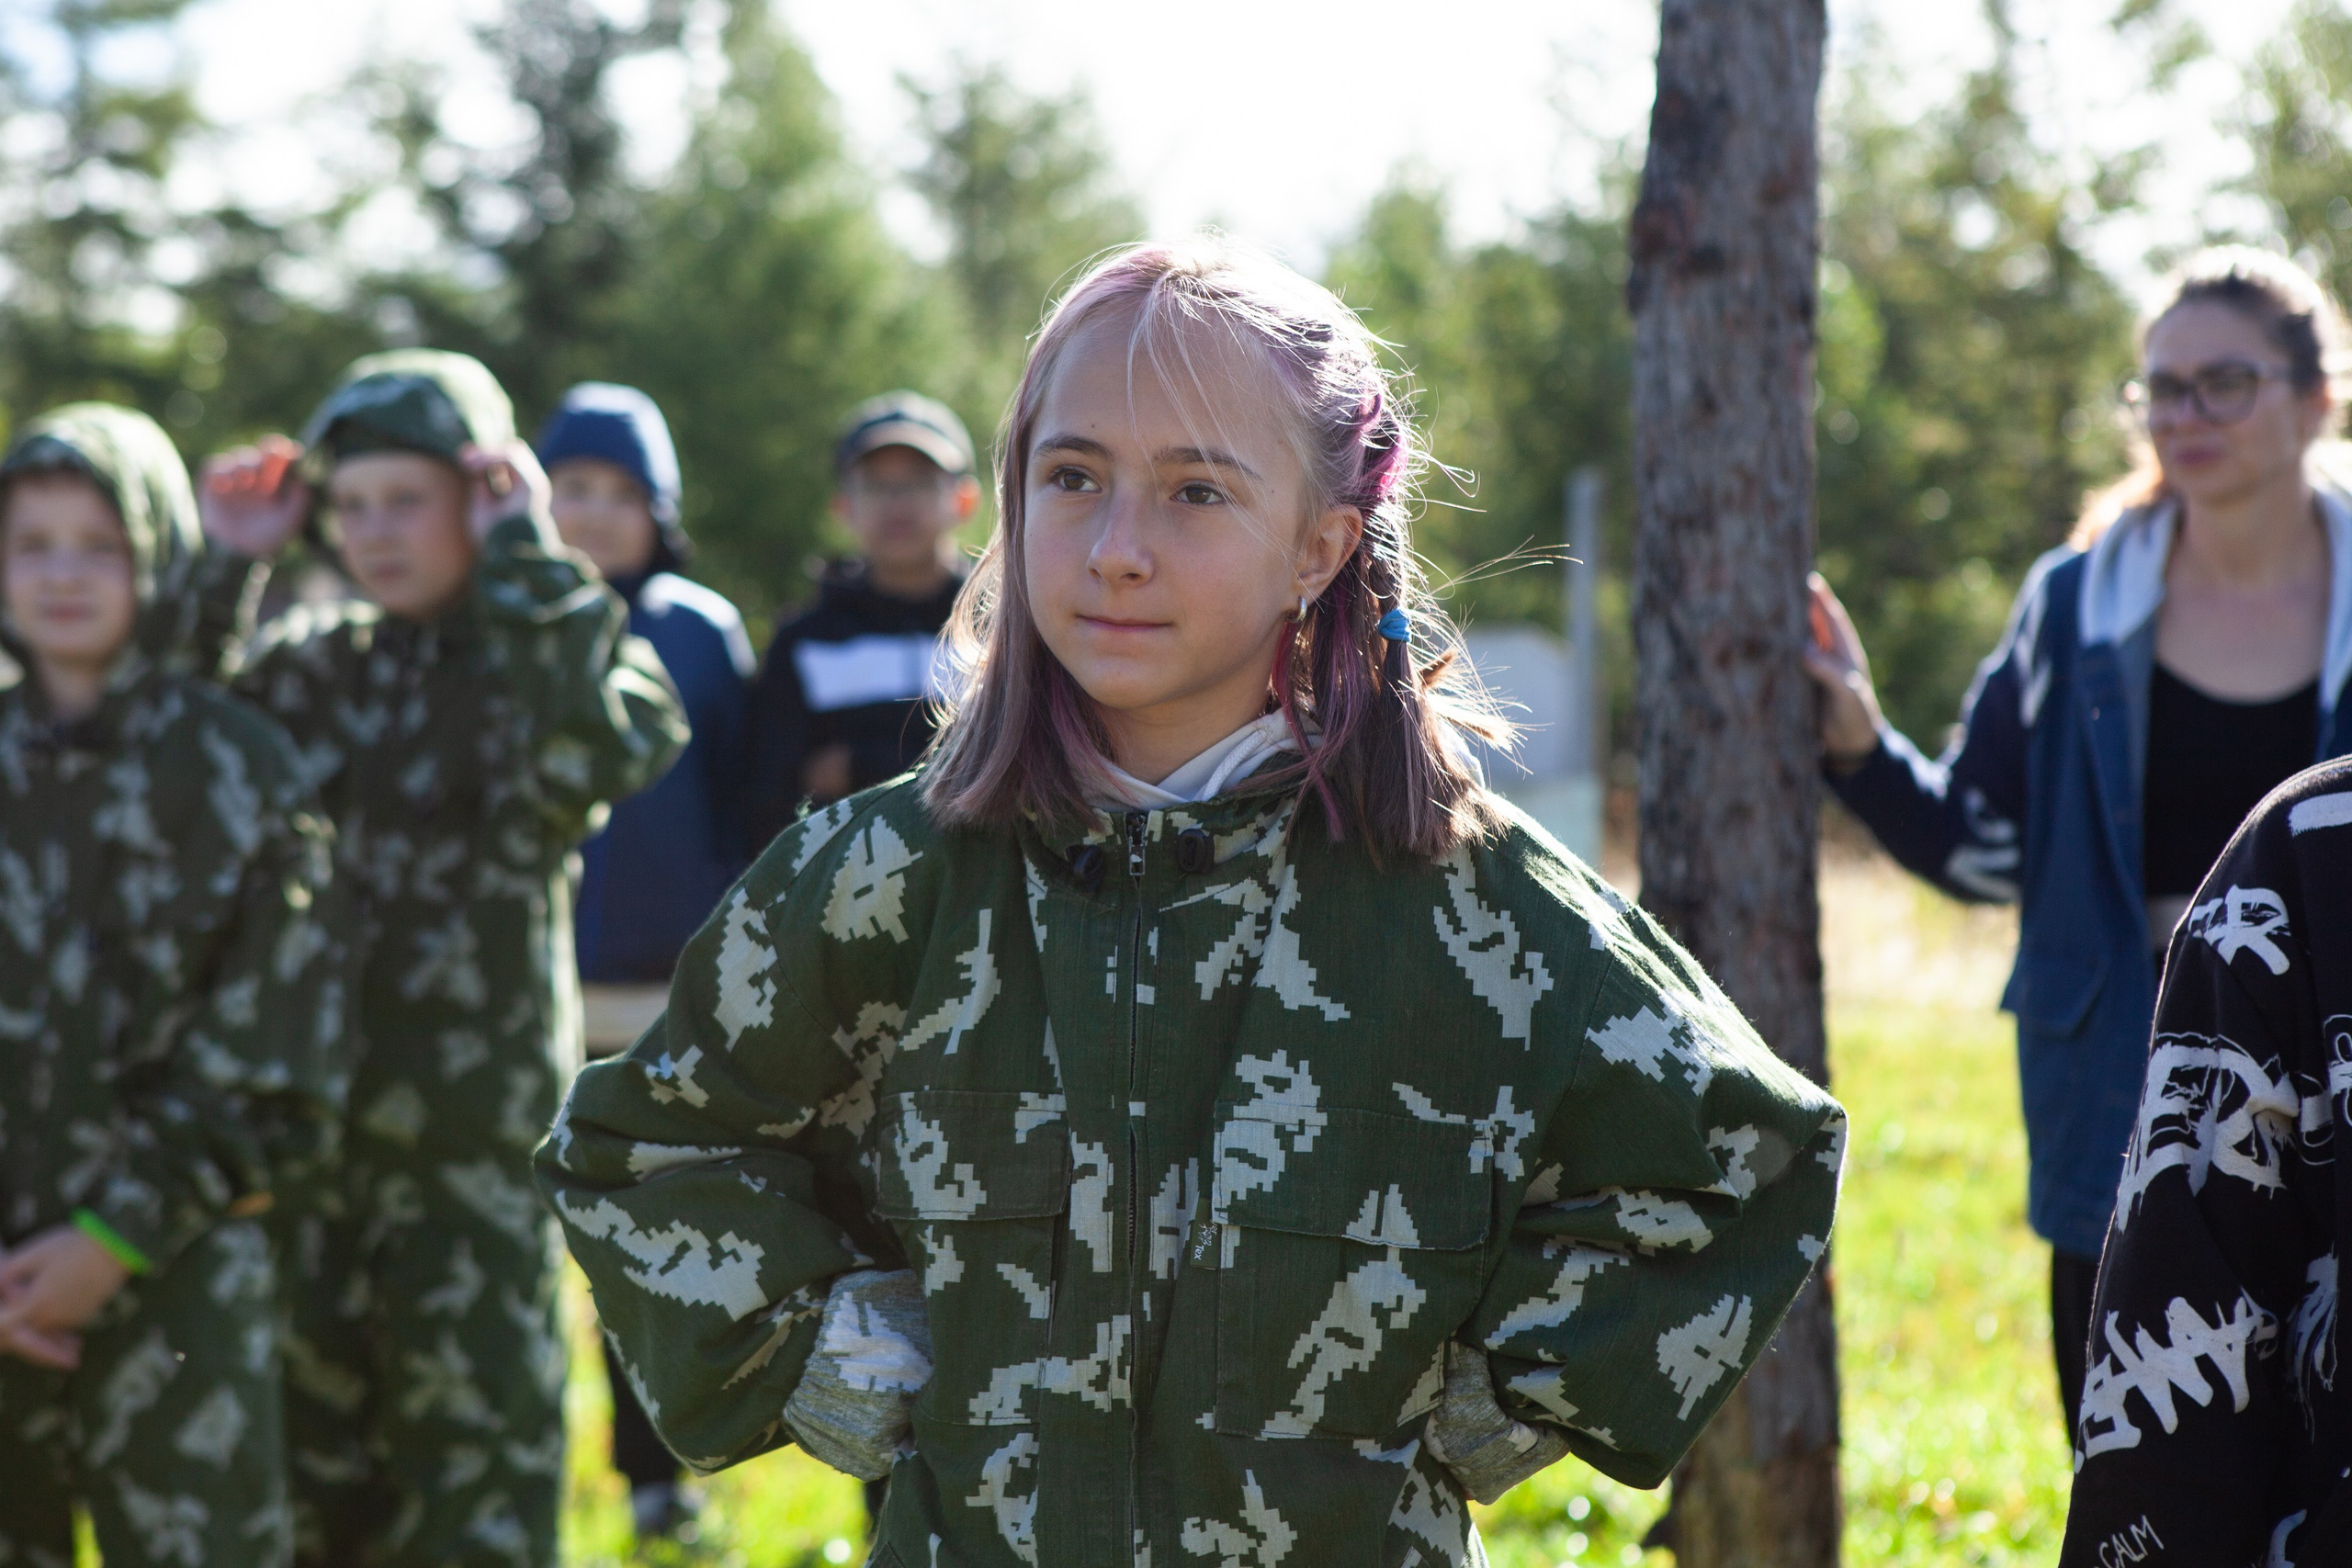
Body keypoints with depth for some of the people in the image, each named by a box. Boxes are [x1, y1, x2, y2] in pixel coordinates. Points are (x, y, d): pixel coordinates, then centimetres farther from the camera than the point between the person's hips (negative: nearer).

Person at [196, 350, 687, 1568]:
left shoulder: (550, 657, -1)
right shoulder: (304, 665, 11)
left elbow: (600, 753, -25)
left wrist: (521, 560, -18)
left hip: (480, 1141, -4)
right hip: (304, 1129, 4)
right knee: (304, 1456, 11)